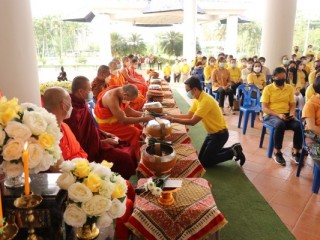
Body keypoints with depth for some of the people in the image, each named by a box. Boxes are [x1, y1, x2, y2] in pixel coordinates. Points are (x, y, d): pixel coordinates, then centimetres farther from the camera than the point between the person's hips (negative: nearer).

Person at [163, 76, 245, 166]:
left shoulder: (205, 101, -29)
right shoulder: (198, 99, 0)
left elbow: (192, 121, -31)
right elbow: (189, 115, 3)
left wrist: (173, 120, -25)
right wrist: (171, 116, -6)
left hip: (220, 134, -9)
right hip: (212, 133, 9)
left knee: (204, 162, -2)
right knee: (201, 157, 16)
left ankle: (232, 152, 7)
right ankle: (233, 149, 20)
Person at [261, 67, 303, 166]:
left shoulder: (290, 88, 10)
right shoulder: (268, 89, -3)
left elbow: (292, 105, 13)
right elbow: (264, 108, -8)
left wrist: (292, 113, -10)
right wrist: (278, 115, -22)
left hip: (286, 115, 4)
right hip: (270, 115, -4)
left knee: (298, 125, -27)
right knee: (280, 124, -38)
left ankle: (296, 153, -11)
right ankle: (277, 153, -20)